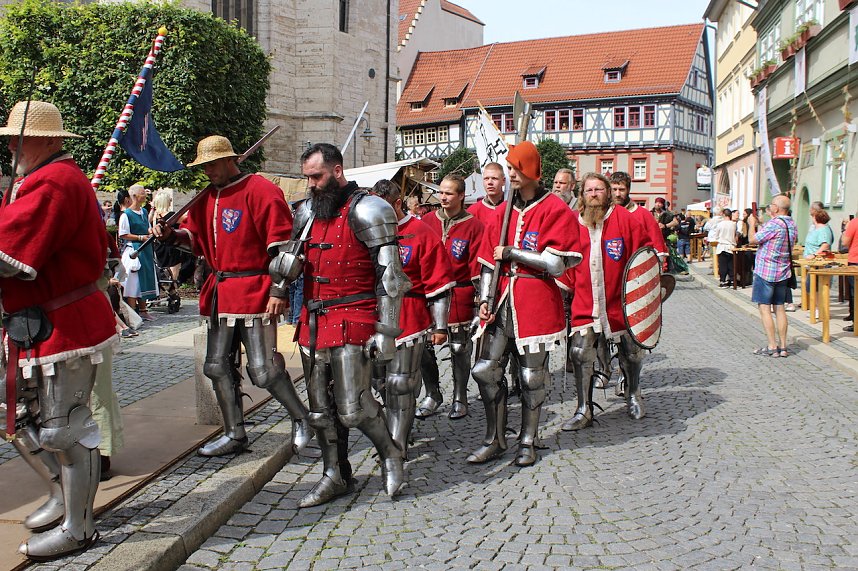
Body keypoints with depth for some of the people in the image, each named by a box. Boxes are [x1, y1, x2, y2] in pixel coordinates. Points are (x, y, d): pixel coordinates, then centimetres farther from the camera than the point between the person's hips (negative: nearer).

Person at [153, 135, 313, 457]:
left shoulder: (259, 191, -10)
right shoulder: (207, 196, 15)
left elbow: (281, 244, -14)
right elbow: (195, 237, 23)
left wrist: (278, 290, -18)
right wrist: (171, 235, 1)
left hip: (255, 292, -8)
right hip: (220, 294, 8)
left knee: (263, 370, -9)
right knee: (218, 366, 10)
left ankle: (301, 420, 15)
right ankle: (235, 435, 24)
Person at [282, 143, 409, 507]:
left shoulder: (366, 211, -9)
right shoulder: (308, 212, 14)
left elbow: (390, 275, -12)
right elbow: (289, 267, 20)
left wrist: (386, 330, -15)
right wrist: (286, 262, -6)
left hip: (352, 321, -7)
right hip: (313, 321, 7)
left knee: (353, 408, -8)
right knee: (321, 408, 12)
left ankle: (390, 454, 20)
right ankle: (336, 476, 27)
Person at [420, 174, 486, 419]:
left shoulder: (473, 226, -3)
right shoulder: (428, 221, 5)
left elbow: (477, 264, -4)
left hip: (459, 295, -3)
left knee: (460, 349, 7)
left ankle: (460, 399, 21)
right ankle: (432, 395, 21)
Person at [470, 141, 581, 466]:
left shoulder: (555, 210, -6)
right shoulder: (504, 211, 12)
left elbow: (555, 264, -16)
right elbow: (489, 260, 12)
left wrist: (510, 252, -10)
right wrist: (485, 299, 0)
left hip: (537, 303, -5)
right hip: (502, 300, 5)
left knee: (531, 377, 6)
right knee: (485, 369, 2)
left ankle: (528, 442, 24)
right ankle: (495, 441, 18)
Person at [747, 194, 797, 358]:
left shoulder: (774, 224, -18)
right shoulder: (792, 224, 9)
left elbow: (752, 239, -12)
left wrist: (752, 224, 4)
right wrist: (759, 225, 21)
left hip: (765, 271, -8)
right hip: (783, 272, 8)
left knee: (764, 308, -3)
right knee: (779, 308, 11)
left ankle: (772, 347, -5)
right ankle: (782, 347, 12)